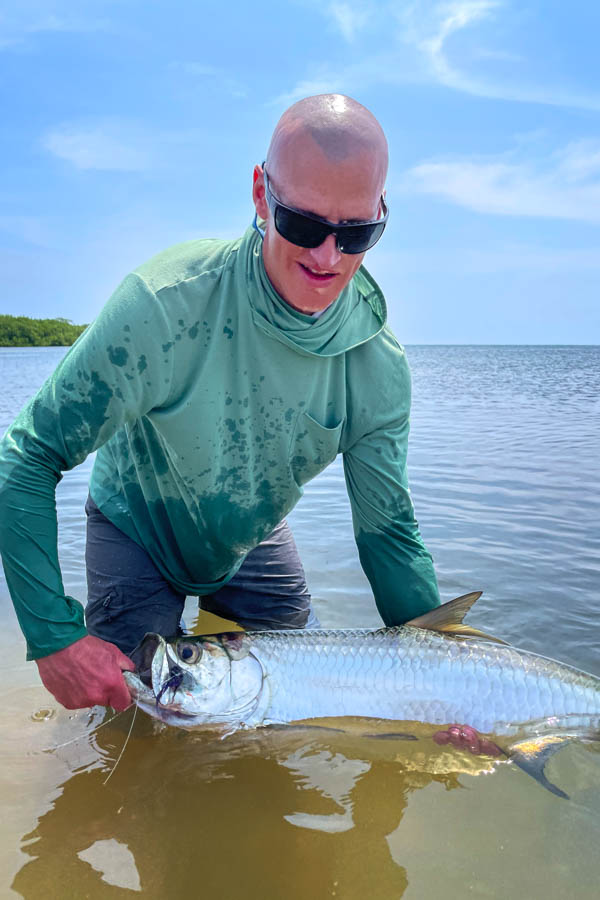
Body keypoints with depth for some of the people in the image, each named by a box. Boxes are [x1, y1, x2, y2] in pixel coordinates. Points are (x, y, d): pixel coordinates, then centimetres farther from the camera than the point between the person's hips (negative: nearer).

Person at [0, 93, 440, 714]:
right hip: (136, 532, -3)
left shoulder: (379, 367, -23)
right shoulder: (164, 304, -36)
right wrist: (55, 636, -33)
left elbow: (389, 533, -14)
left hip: (251, 543, 4)